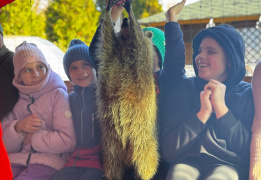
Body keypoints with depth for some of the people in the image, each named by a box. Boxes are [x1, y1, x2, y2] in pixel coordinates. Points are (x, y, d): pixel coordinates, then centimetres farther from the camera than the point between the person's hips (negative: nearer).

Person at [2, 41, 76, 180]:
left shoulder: (57, 94, 1)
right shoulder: (16, 99, 12)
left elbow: (67, 141, -8)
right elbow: (5, 145, 9)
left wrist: (31, 138, -3)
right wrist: (18, 128, -10)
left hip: (48, 161, -4)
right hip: (16, 160, 4)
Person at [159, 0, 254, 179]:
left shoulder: (248, 94, 4)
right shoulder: (183, 89, 4)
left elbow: (250, 151, -6)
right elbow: (168, 151, -2)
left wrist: (220, 107, -10)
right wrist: (203, 113, -11)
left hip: (230, 165, 0)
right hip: (187, 162, 1)